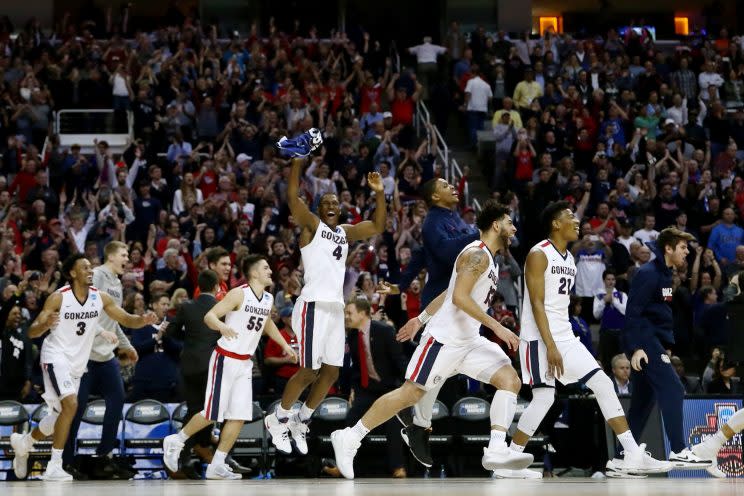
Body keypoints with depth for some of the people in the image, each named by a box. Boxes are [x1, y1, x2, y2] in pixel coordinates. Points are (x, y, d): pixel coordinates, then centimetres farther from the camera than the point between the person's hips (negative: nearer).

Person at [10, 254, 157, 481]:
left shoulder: (101, 298, -2)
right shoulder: (59, 298, -15)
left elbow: (127, 320, 1)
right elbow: (32, 332, -16)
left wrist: (143, 320, -21)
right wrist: (46, 324, -38)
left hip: (77, 363, 7)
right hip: (56, 357, -7)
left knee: (60, 416, 14)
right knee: (70, 404, -26)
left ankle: (23, 442, 42)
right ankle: (54, 468, -22)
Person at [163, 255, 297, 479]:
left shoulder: (268, 299, 8)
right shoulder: (239, 294, -15)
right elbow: (209, 316, -20)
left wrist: (284, 344, 25)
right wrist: (222, 326, -40)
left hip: (245, 363, 7)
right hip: (225, 359, -7)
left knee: (239, 417, 0)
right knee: (213, 414, -6)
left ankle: (217, 466, 5)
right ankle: (175, 441, 15)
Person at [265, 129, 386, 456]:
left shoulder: (346, 232, 19)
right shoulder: (311, 225, 0)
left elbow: (378, 226, 21)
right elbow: (292, 197, -15)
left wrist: (379, 193, 9)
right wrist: (298, 161, -22)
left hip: (336, 308, 7)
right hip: (313, 305, -7)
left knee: (331, 373, 6)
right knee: (309, 371, -8)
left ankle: (301, 422, 22)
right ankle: (278, 420, 10)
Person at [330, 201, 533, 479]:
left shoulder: (487, 259, 18)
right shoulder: (477, 254, -13)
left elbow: (448, 293, 25)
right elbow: (459, 297, -25)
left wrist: (422, 318, 28)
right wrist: (496, 326, -27)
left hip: (469, 341, 9)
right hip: (445, 338, -9)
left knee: (510, 380, -6)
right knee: (411, 393, -7)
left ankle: (496, 451, -15)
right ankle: (349, 439, 2)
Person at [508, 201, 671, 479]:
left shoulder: (569, 258, 16)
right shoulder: (539, 255, -10)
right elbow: (537, 304, -17)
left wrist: (563, 344, 19)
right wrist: (550, 346, -22)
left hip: (565, 337, 9)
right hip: (539, 338, -9)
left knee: (603, 385, 0)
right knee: (544, 398, -13)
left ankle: (633, 456, -1)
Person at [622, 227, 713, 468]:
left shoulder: (664, 274, 17)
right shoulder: (648, 274, -13)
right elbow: (633, 312, -19)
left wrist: (666, 346, 22)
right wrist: (636, 347, -25)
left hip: (653, 341, 10)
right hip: (644, 342, -10)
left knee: (644, 398, 10)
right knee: (672, 390, -15)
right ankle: (678, 451, -17)